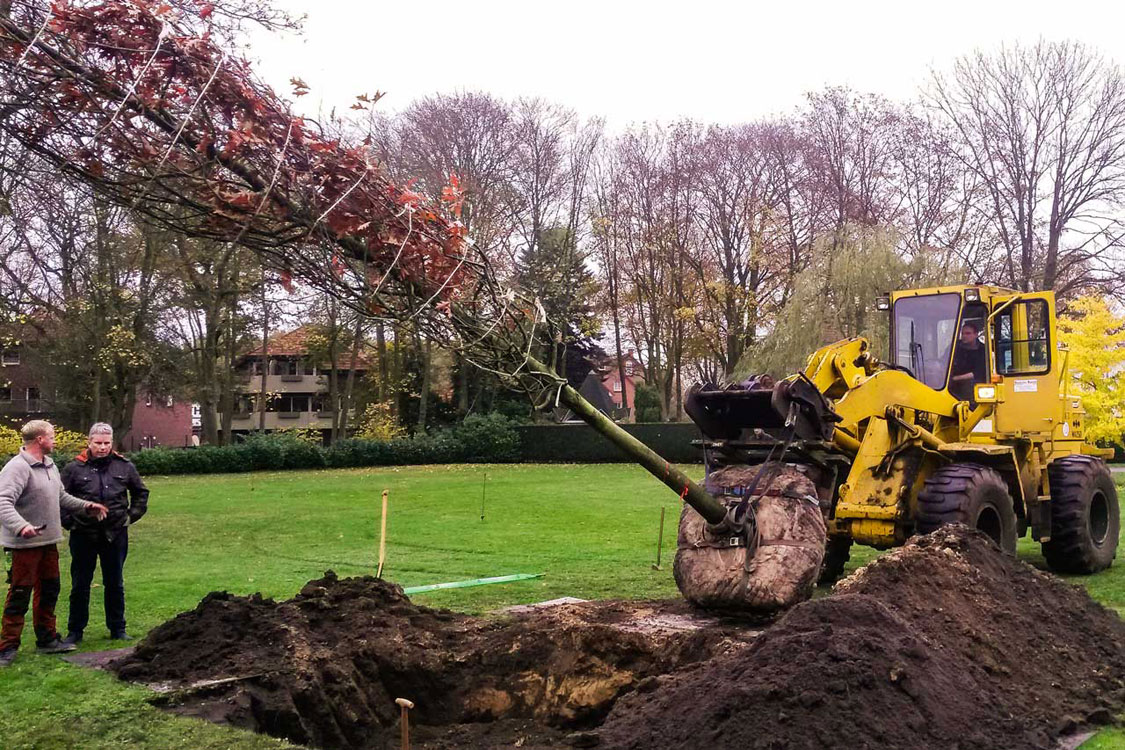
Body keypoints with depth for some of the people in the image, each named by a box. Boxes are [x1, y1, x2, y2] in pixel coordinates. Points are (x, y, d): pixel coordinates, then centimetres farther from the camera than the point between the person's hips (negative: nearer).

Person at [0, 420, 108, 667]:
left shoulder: (50, 466, 13)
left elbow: (61, 497, 23)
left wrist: (86, 506, 13)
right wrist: (21, 526, -39)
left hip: (48, 540, 9)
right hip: (25, 544, -9)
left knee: (49, 591, 17)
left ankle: (47, 639, 29)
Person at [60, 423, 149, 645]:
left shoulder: (125, 467, 3)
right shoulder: (74, 468, -5)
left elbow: (141, 493, 17)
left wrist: (132, 516, 9)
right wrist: (69, 521, -2)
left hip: (116, 535, 2)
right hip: (83, 535, -2)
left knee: (115, 584, 11)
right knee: (80, 585, 7)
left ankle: (118, 629, 22)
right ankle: (75, 631, 19)